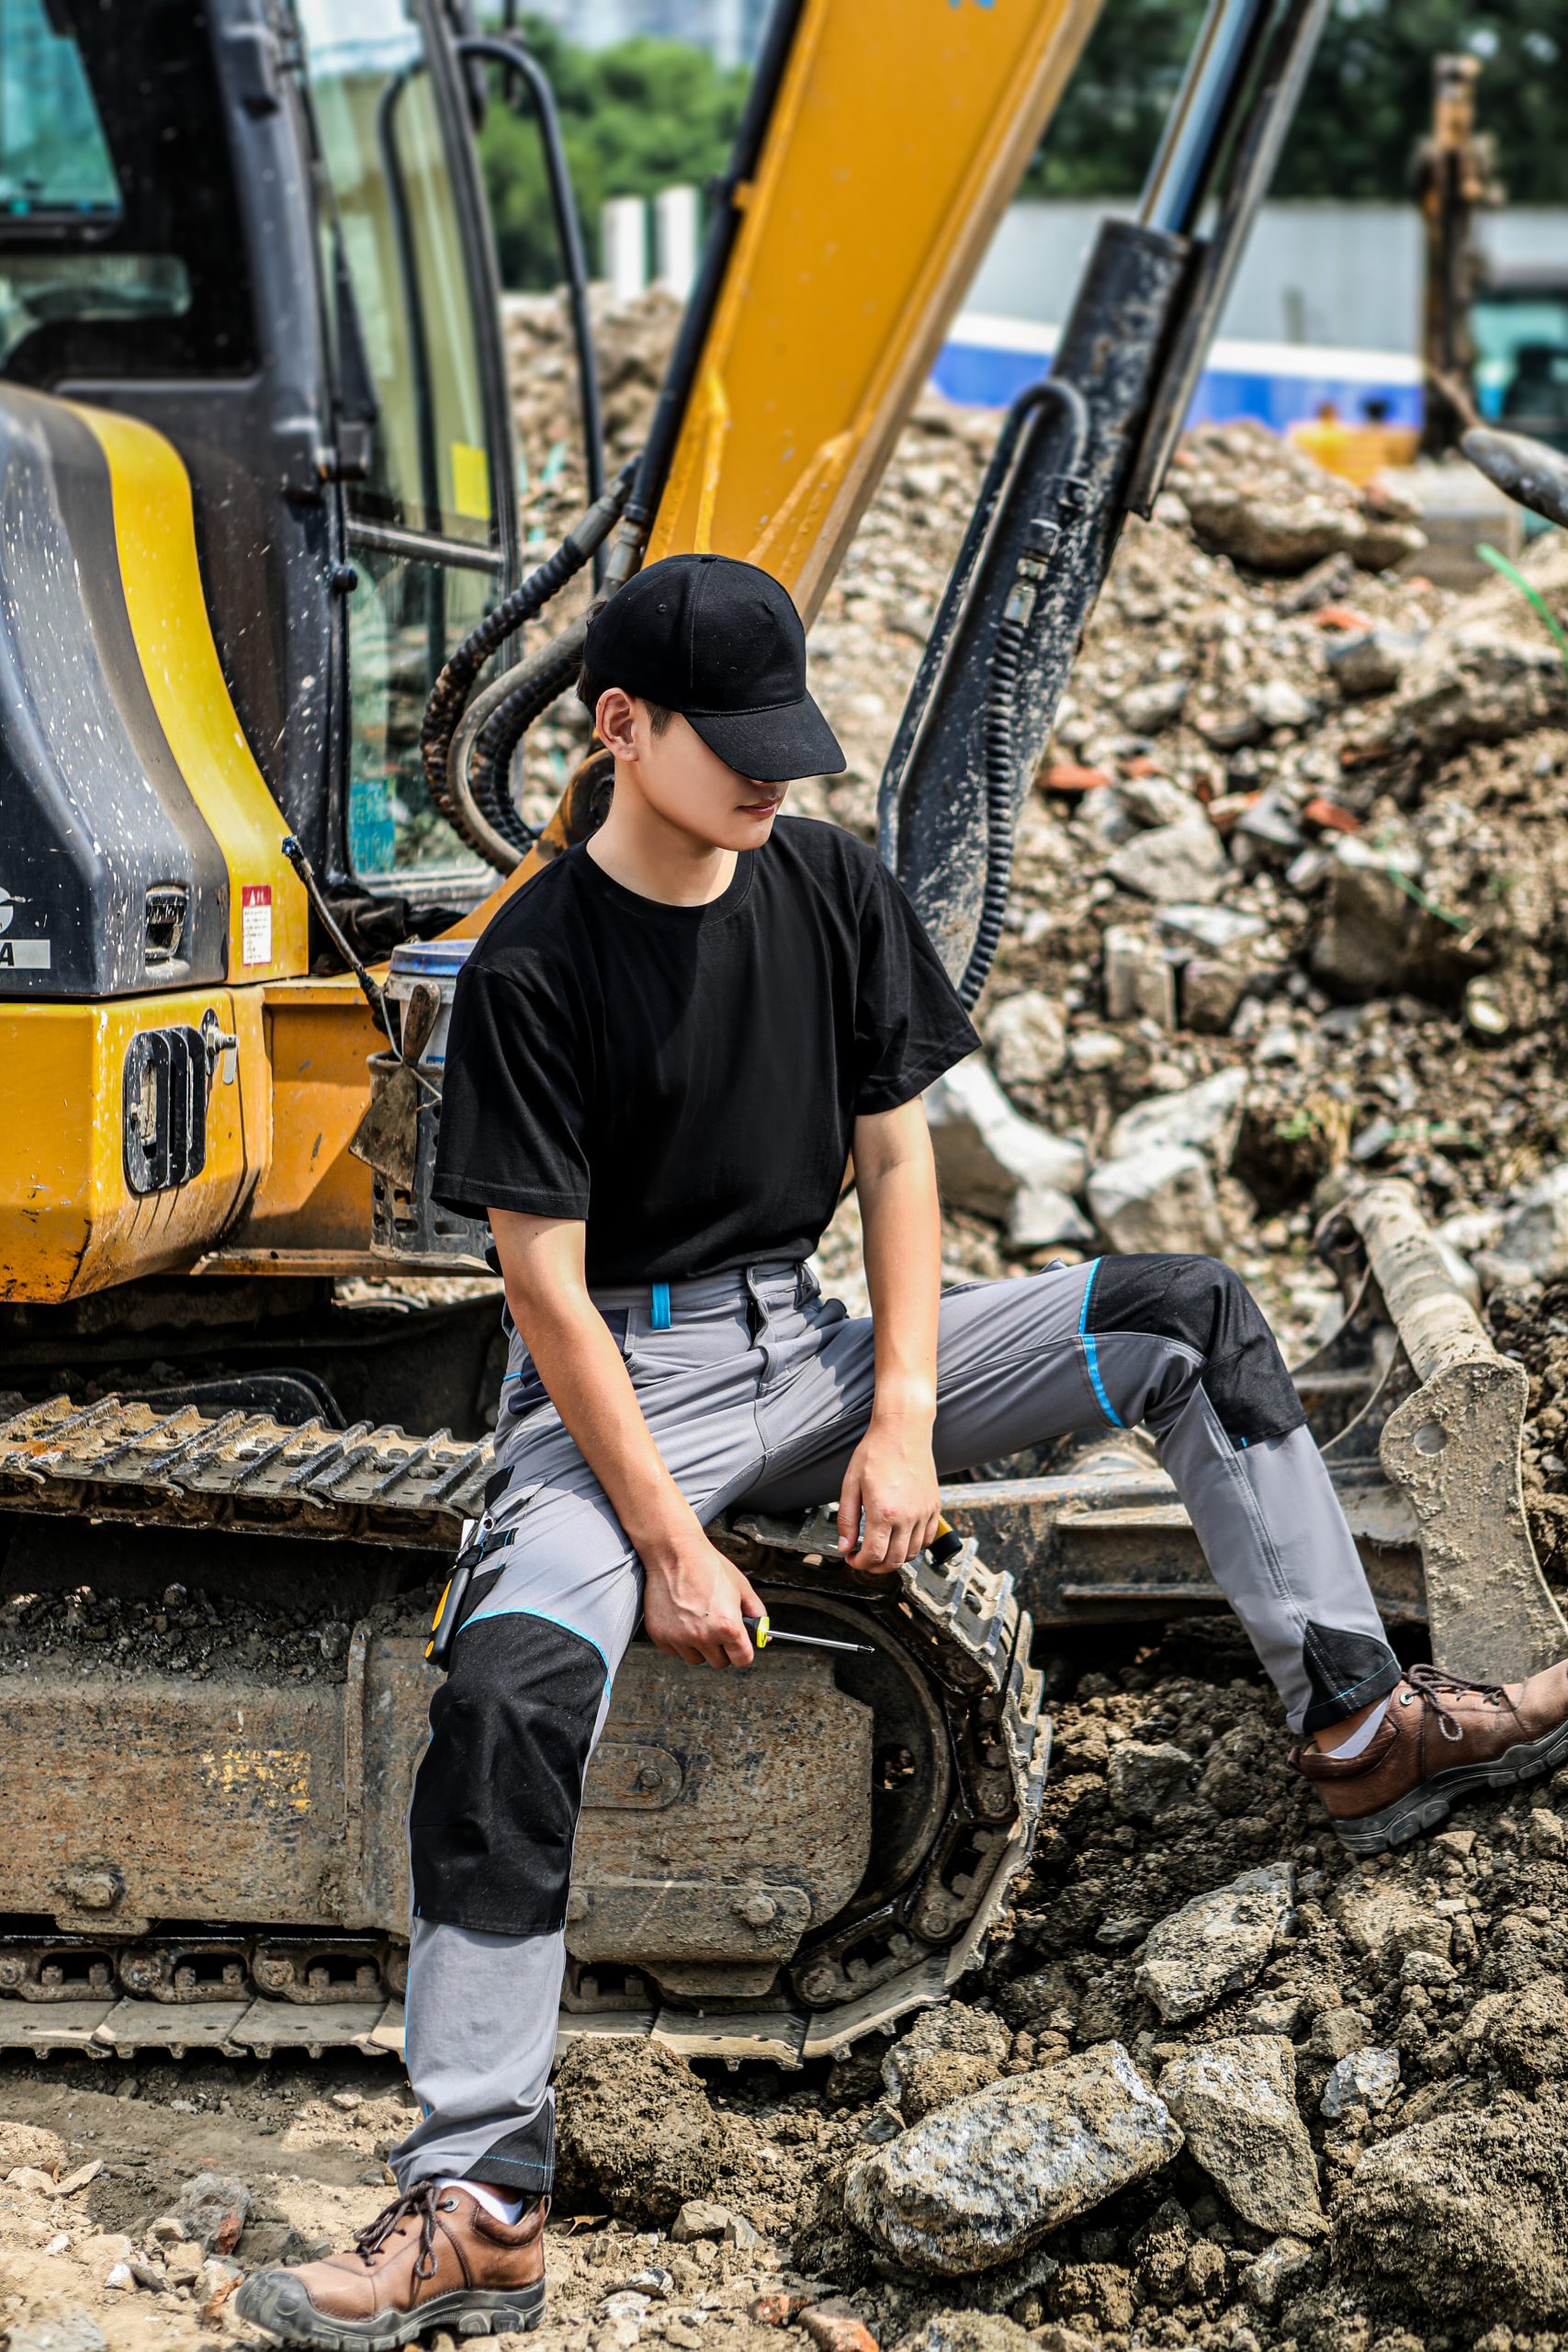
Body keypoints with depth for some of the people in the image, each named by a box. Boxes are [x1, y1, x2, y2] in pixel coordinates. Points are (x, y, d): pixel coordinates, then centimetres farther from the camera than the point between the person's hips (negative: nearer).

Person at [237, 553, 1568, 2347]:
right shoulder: (530, 969, -14)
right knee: (509, 1694, -31)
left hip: (809, 1340, 6)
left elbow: (894, 1151, 5)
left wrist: (903, 1418, -5)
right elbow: (548, 1279, -15)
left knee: (1187, 1317, -5)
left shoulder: (829, 886, 1)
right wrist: (670, 1541, -19)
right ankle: (477, 2207, -29)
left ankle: (1361, 1728, -2)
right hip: (620, 1383, -5)